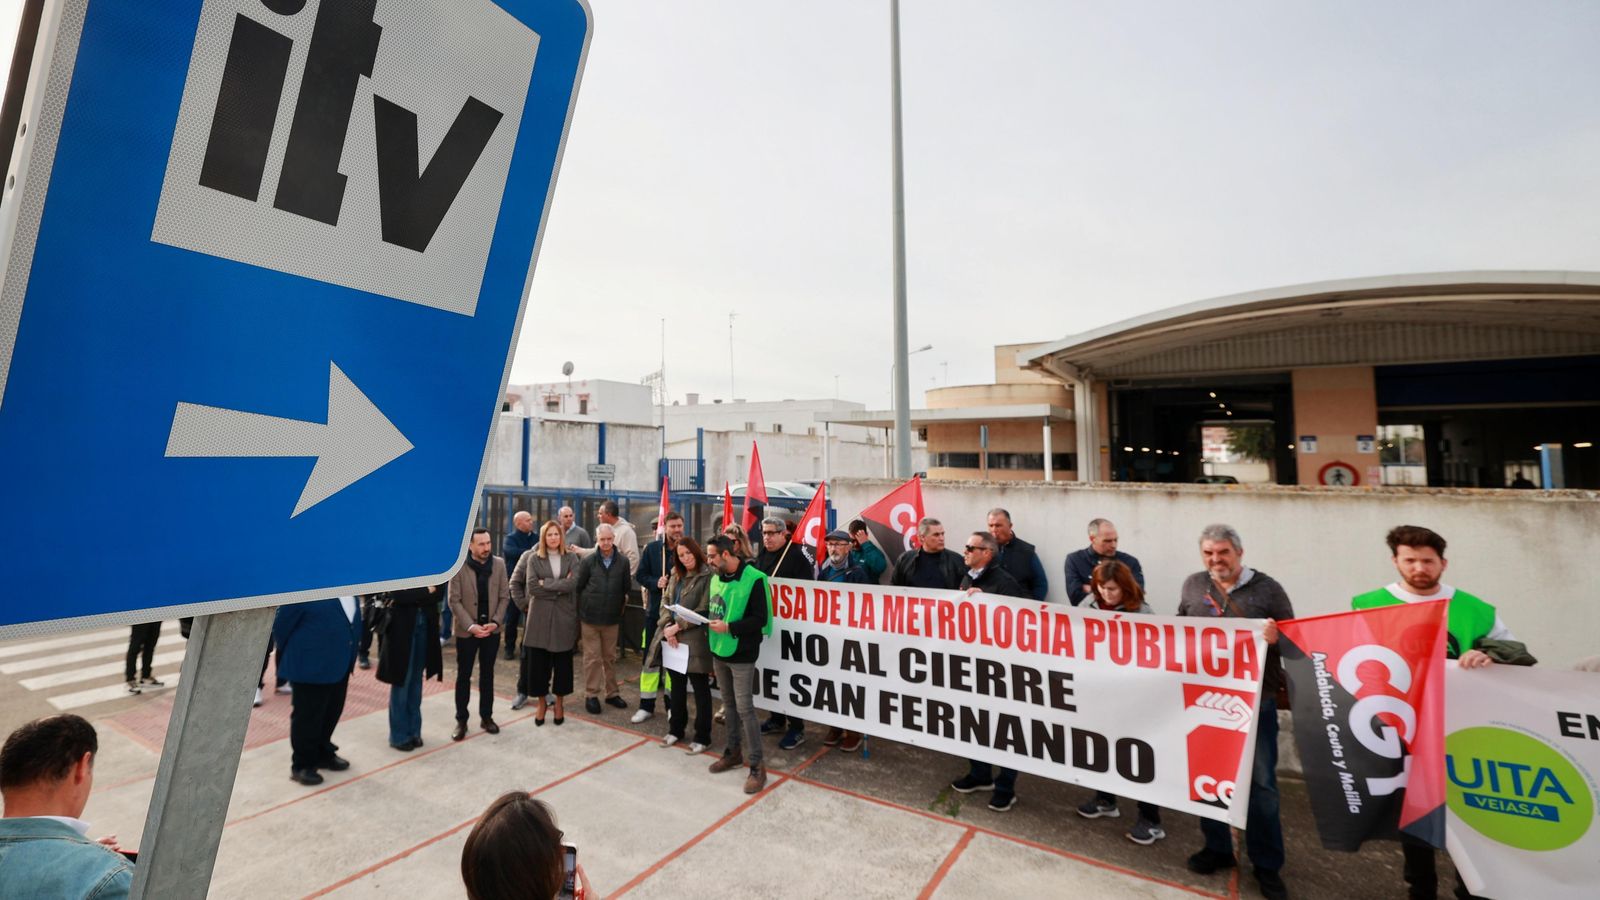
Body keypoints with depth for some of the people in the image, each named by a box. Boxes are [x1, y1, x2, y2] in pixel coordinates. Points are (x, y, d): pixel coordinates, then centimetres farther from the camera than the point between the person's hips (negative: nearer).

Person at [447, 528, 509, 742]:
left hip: (491, 629, 2)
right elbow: (454, 600, -10)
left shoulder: (499, 564, -2)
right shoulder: (459, 566, -10)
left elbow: (504, 596, 1)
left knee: (487, 674, 12)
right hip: (466, 630, -2)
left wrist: (495, 622, -10)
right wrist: (470, 626, -17)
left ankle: (486, 716, 24)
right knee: (463, 675, 8)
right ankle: (461, 720, 20)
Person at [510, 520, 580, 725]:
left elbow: (573, 583, -11)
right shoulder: (533, 558, 3)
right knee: (537, 661, 3)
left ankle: (559, 702, 22)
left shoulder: (571, 558, 3)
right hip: (539, 616, 0)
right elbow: (532, 586, -9)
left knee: (563, 661, 7)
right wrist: (560, 587, -11)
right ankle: (541, 702, 20)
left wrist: (545, 583, -12)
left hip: (565, 616, 0)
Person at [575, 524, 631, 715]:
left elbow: (626, 589, 4)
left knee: (610, 657, 12)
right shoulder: (588, 561, -4)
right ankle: (591, 694, 15)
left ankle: (611, 693, 23)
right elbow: (578, 587, 1)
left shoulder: (623, 561, -3)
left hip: (612, 617, 2)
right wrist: (584, 606, 3)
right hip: (590, 616, -1)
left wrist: (620, 605, 5)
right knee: (592, 657, 4)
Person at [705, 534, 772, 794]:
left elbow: (760, 619, -19)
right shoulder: (716, 577, 6)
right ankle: (734, 751, 34)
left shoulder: (753, 579, -18)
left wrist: (729, 627, -25)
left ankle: (757, 766, 8)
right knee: (730, 704, 18)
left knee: (744, 708, -3)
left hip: (741, 655, -7)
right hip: (718, 651, 7)